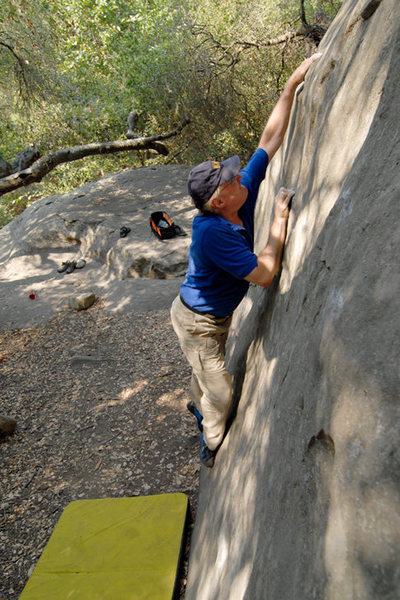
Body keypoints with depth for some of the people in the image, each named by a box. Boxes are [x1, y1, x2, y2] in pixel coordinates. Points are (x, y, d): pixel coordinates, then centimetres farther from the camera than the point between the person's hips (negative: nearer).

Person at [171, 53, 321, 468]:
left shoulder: (243, 197, -14)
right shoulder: (213, 231, -37)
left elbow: (269, 141, -9)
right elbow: (264, 274, -35)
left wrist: (292, 85, -9)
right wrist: (280, 220, -29)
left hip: (214, 315, 8)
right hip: (198, 321, -8)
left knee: (207, 370, 33)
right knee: (220, 391, 9)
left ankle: (198, 405, 63)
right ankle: (213, 449, 36)